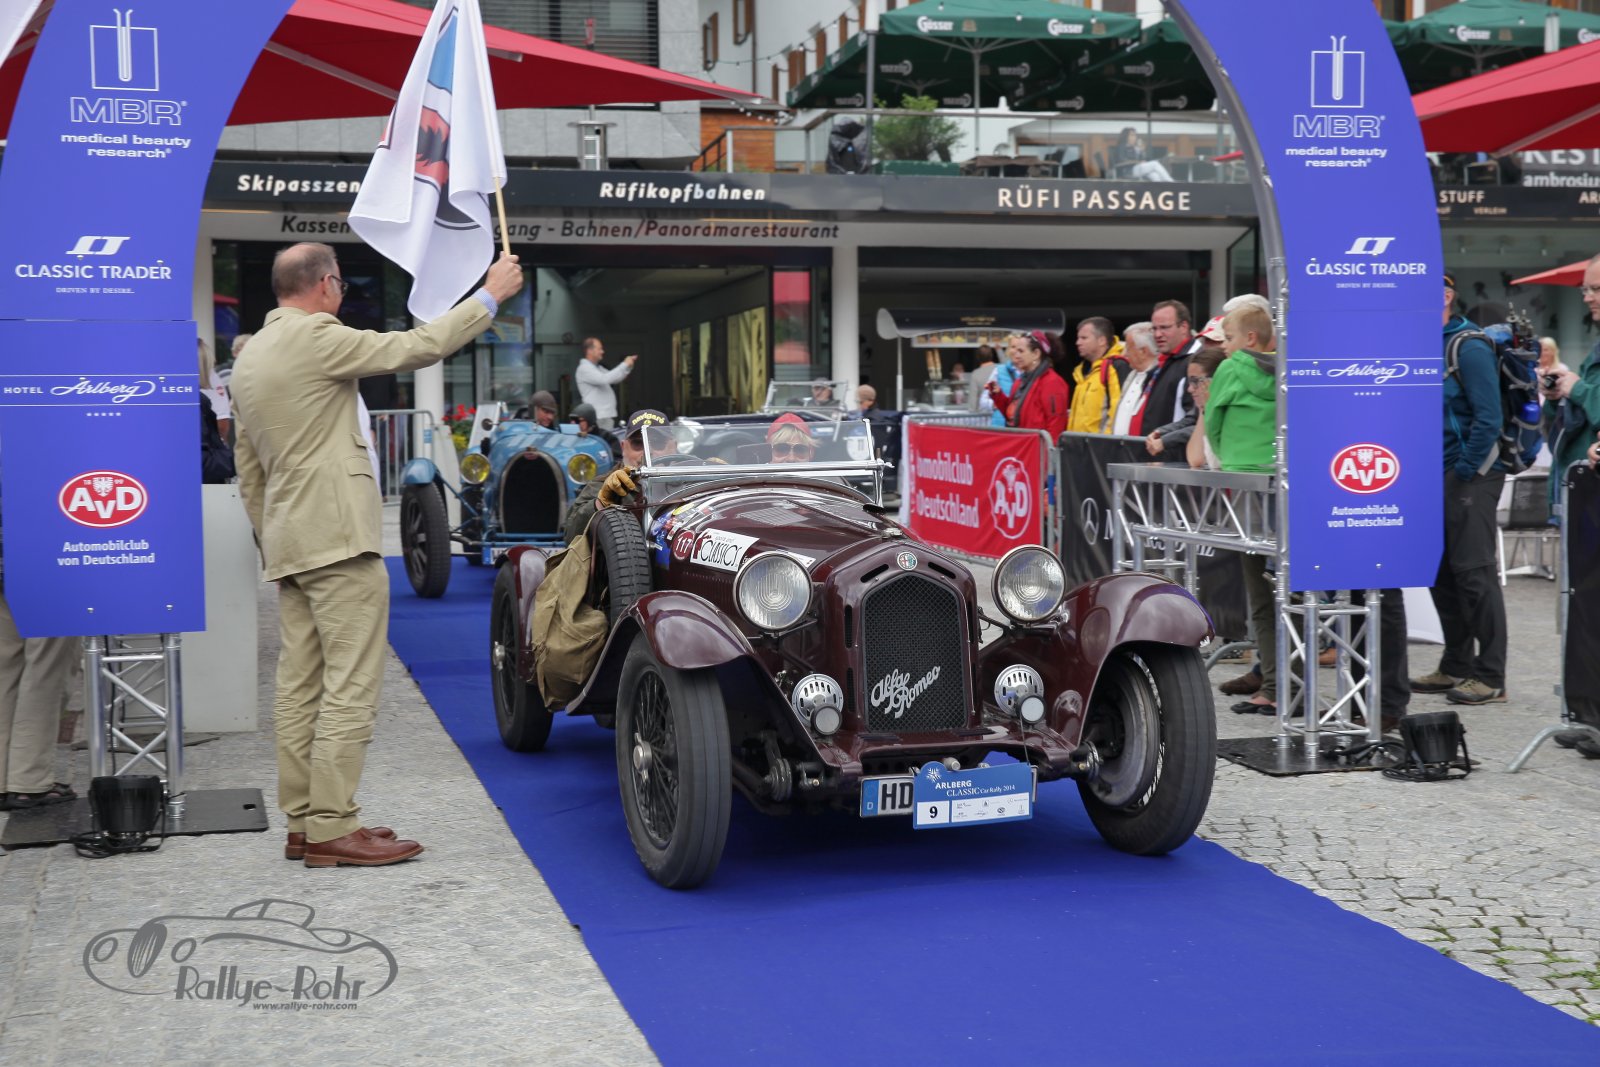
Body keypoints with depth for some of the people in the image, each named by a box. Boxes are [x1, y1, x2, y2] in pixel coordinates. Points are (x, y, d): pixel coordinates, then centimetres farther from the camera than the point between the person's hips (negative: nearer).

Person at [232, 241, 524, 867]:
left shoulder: (250, 358, 19)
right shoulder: (316, 336, -10)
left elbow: (248, 469, 22)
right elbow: (417, 348, -11)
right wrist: (490, 296, -1)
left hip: (287, 544, 10)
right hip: (337, 538, -10)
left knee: (300, 687, 10)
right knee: (350, 688, -8)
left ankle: (302, 824, 14)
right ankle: (332, 828, -8)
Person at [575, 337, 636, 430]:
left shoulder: (597, 368, 18)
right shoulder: (584, 368, -12)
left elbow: (614, 378, 25)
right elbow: (605, 379, -25)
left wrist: (628, 366, 9)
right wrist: (624, 364, -19)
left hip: (607, 415, 10)